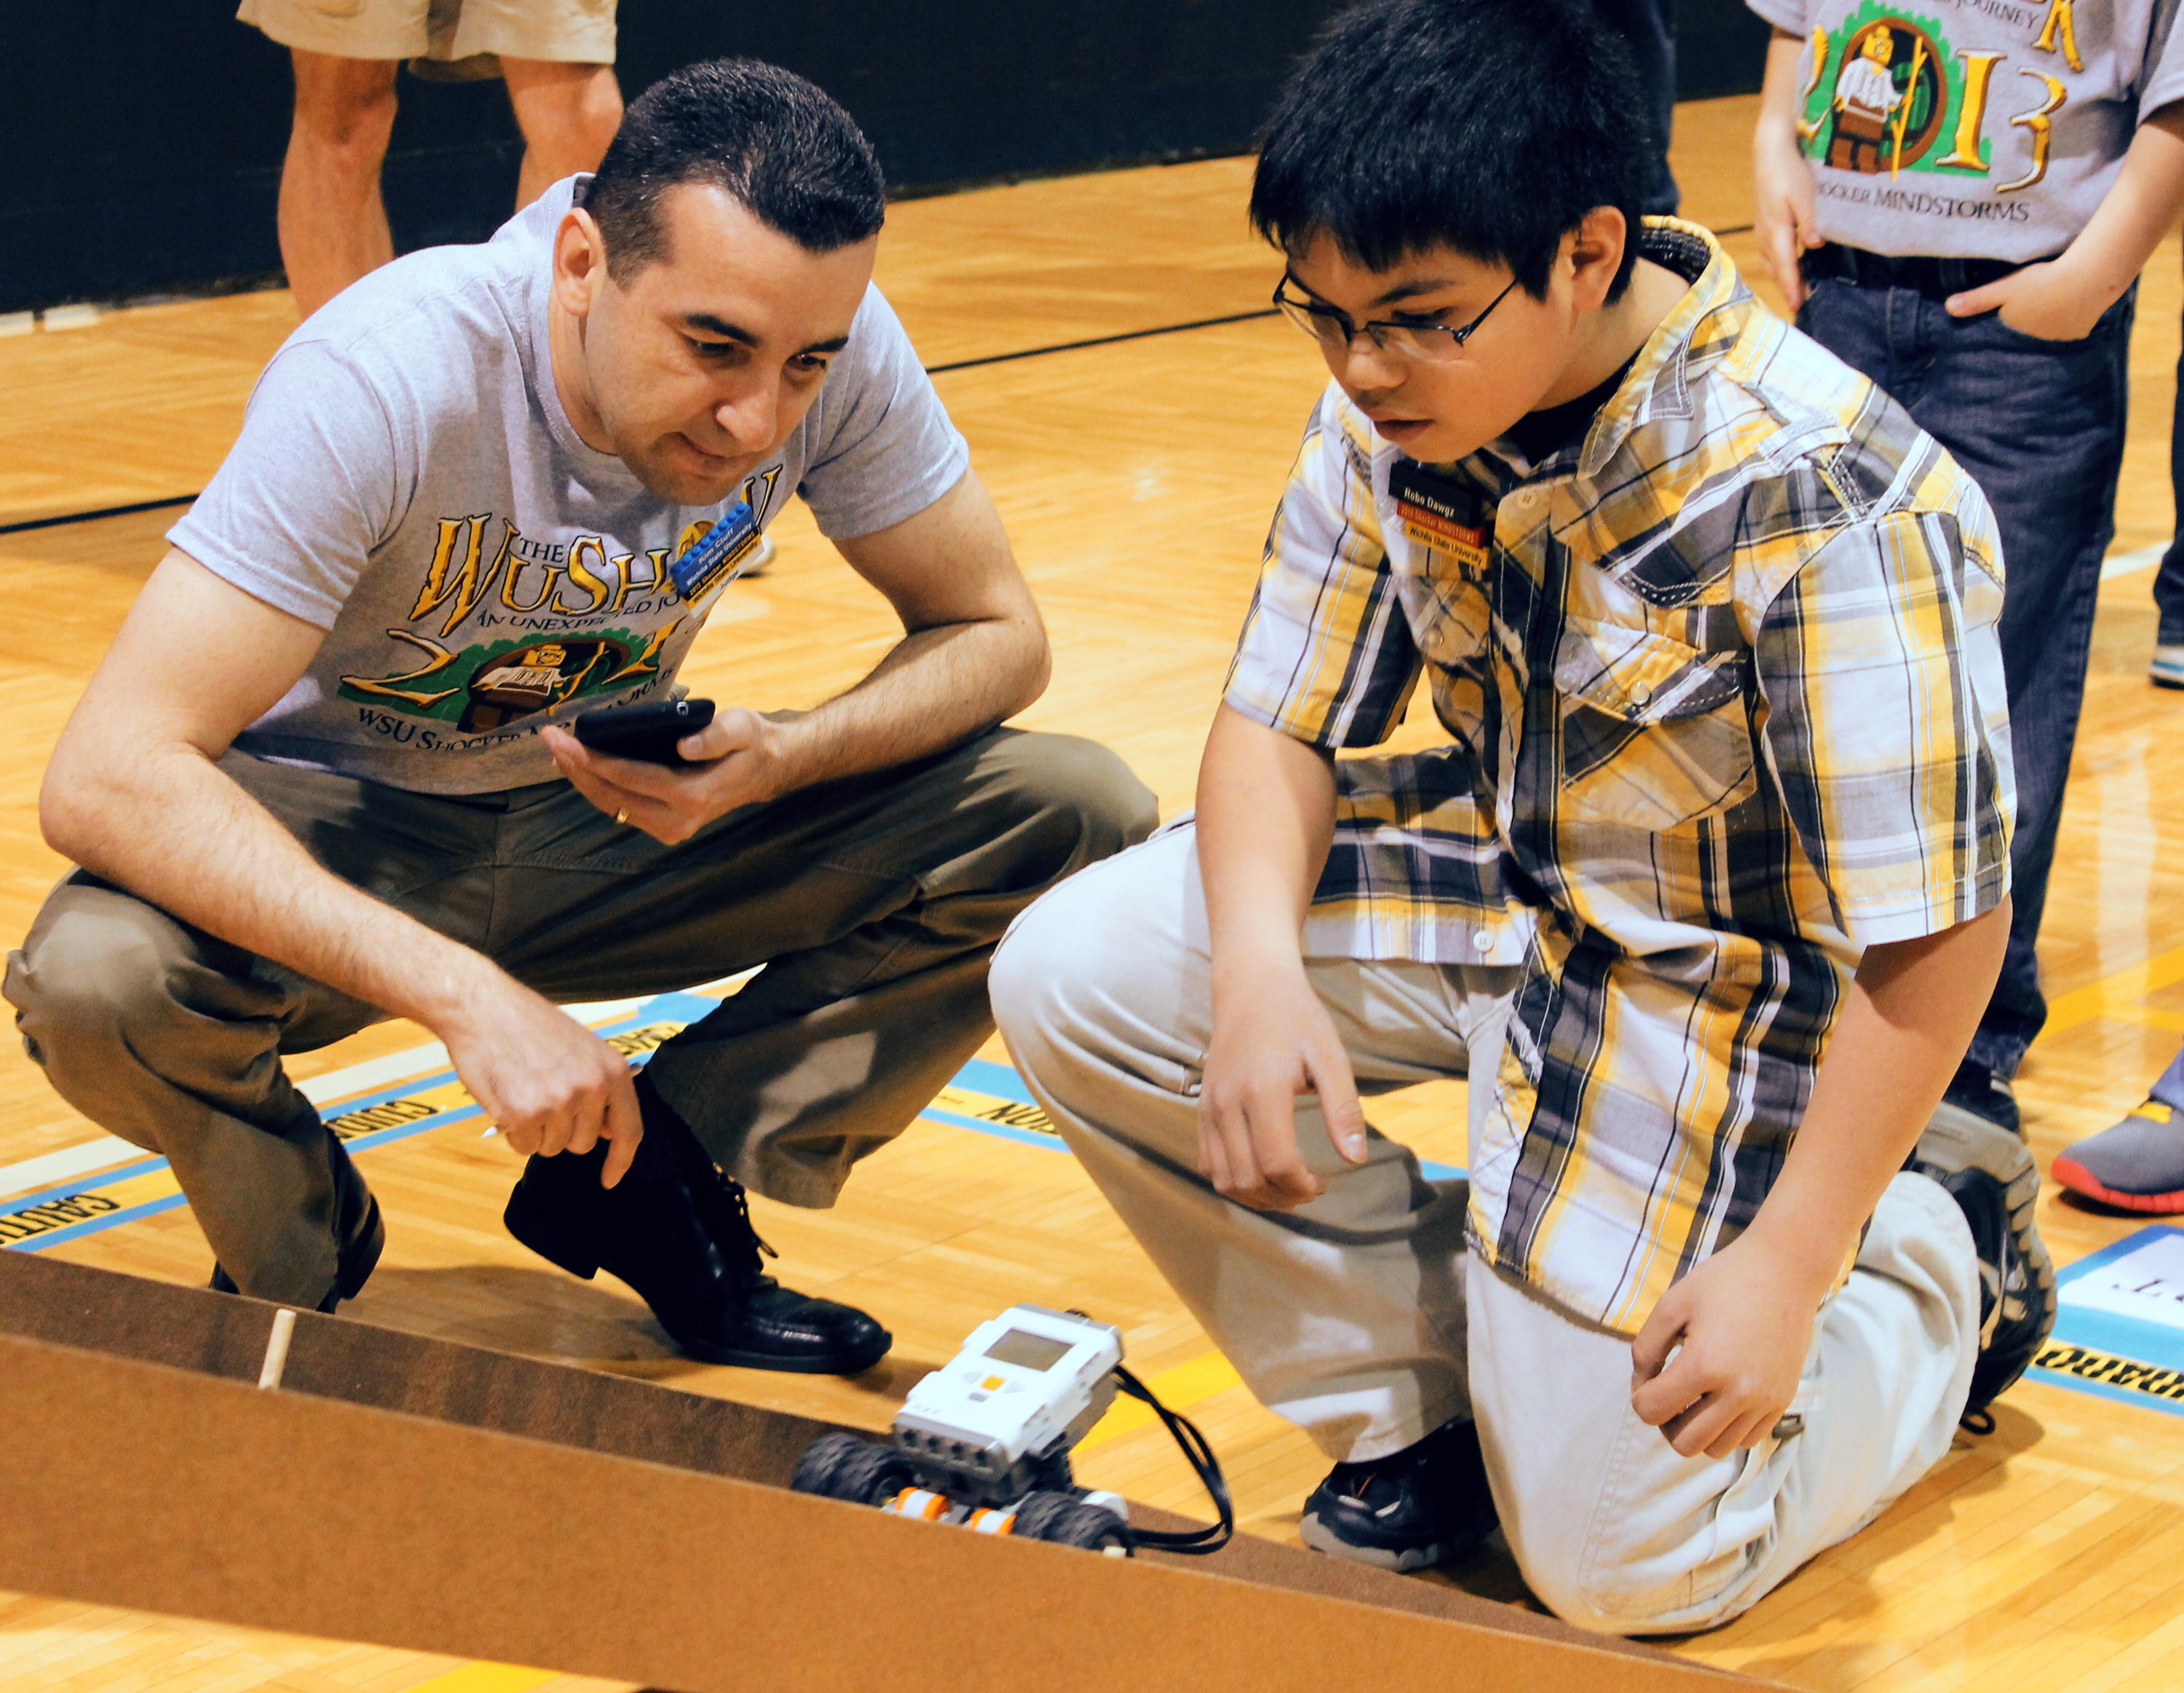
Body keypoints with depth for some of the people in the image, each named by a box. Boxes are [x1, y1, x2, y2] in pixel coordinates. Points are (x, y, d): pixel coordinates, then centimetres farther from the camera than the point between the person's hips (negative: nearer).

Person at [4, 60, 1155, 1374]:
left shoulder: (829, 339, -21)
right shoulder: (389, 378, -33)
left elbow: (994, 630, -7)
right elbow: (108, 775, -38)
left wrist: (783, 761, -28)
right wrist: (466, 994, -46)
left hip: (611, 824, 4)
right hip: (343, 841, -4)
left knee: (1077, 819, -16)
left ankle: (650, 1182, -1)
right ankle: (301, 1257, -2)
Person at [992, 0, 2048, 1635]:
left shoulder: (1820, 505, -32)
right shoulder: (1393, 412, -12)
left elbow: (1934, 933, -25)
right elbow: (1280, 721, -3)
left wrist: (1787, 1267, -21)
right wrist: (1261, 961, -24)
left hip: (1720, 989, -6)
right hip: (1488, 890, 6)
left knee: (1620, 1564, -5)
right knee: (1072, 981, -13)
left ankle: (1938, 1258, 22)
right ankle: (1416, 1400, 4)